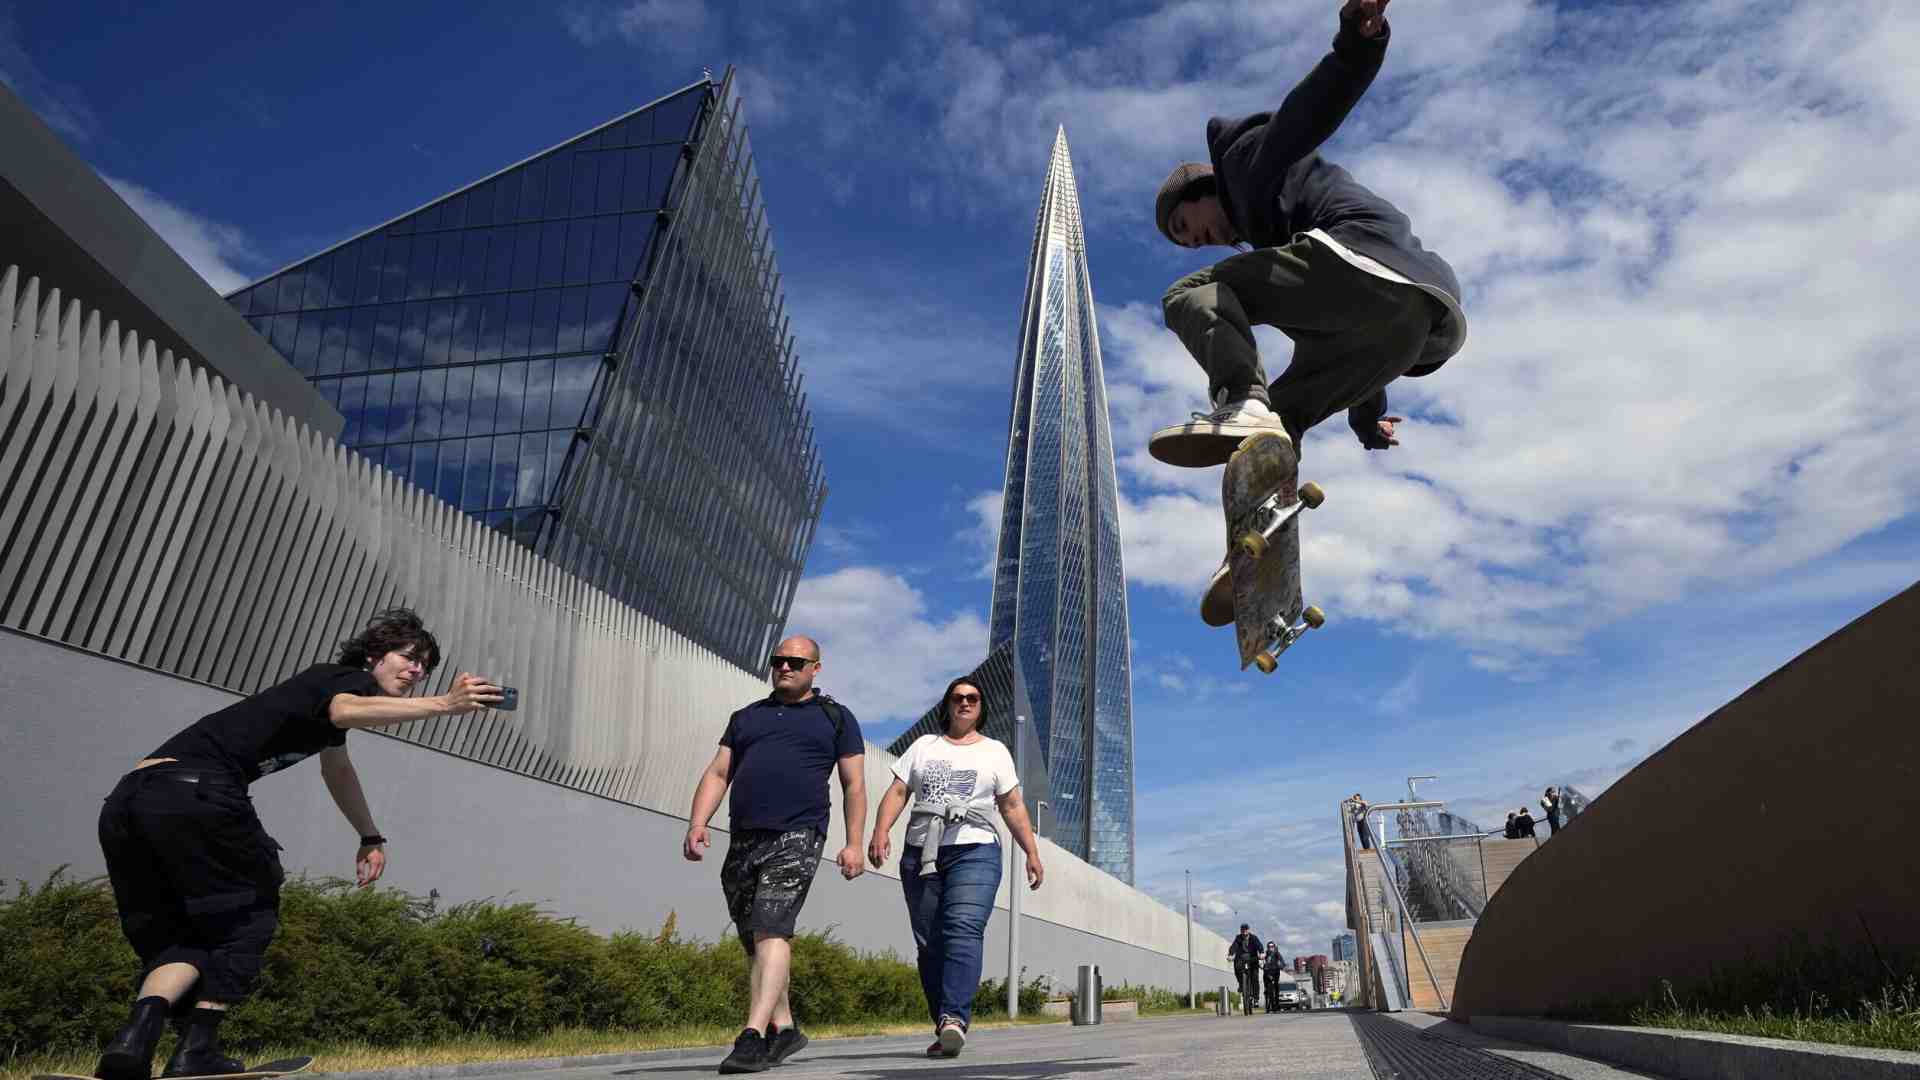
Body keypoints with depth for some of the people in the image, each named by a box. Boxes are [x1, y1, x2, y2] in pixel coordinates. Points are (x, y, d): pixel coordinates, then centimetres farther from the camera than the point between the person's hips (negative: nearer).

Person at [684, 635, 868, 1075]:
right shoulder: (746, 717, 20)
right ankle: (784, 1028, 25)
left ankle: (753, 1037, -20)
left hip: (796, 837, -5)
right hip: (742, 840, 5)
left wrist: (854, 843, -4)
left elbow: (854, 785, 6)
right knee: (755, 939, 11)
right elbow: (717, 774, 13)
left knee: (771, 931, -17)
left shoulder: (835, 717, 10)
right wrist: (697, 825, -2)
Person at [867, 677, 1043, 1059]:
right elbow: (897, 791, 8)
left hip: (974, 851, -2)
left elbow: (1013, 806, 12)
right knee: (928, 943, 1)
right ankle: (947, 1028, 9)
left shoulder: (995, 751, 14)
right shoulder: (924, 745, 18)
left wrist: (1032, 852, 3)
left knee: (964, 930, -22)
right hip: (921, 853, 3)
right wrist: (881, 831, -8)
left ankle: (954, 1018, -32)